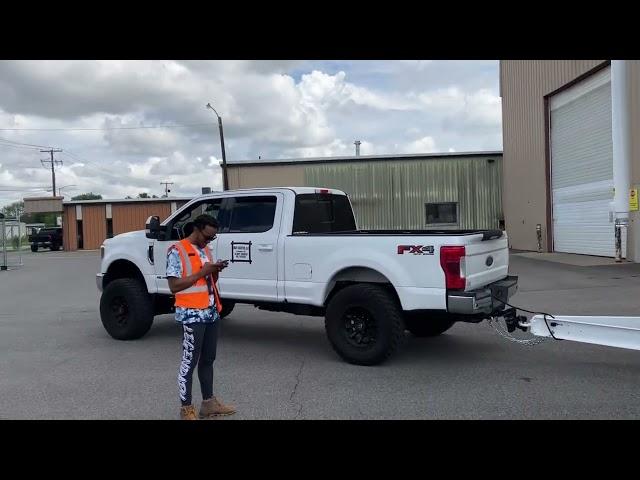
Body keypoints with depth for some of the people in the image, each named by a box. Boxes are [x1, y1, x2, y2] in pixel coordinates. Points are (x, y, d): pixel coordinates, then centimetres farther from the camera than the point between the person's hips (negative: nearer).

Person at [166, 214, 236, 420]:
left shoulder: (206, 250, 14)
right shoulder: (177, 250, -10)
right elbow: (174, 286, -15)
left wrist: (215, 271, -1)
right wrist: (201, 273, -18)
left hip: (211, 312, 8)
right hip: (192, 314, -8)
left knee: (208, 359, 14)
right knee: (189, 361, 0)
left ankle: (209, 402, 25)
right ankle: (186, 408, 11)